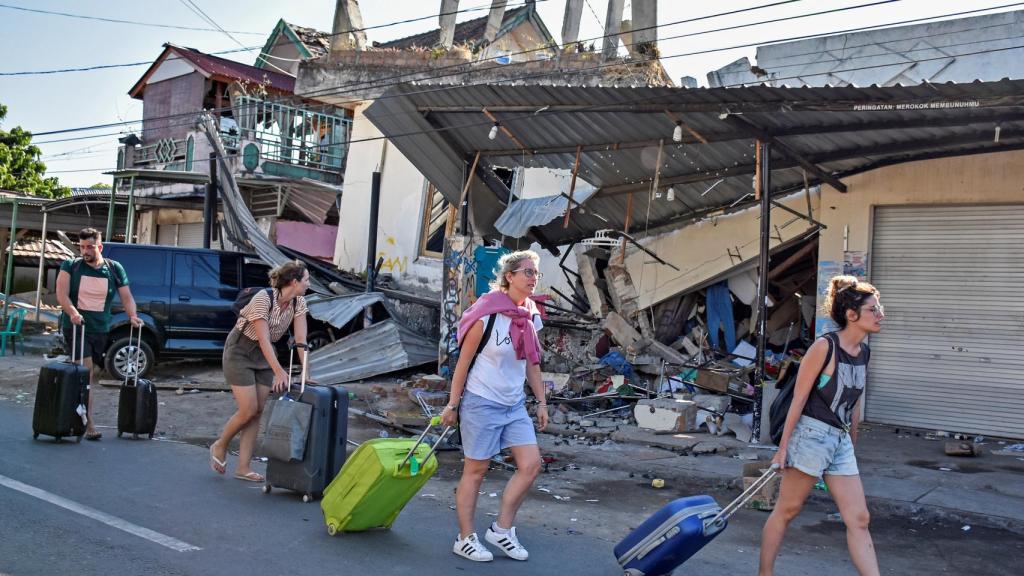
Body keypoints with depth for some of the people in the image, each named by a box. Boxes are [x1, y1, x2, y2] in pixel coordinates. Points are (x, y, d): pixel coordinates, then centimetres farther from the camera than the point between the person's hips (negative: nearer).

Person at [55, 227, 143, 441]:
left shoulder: (114, 269, 7)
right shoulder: (70, 266, 2)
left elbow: (126, 297, 8)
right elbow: (62, 294, -8)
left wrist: (133, 316, -10)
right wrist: (72, 312, -27)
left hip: (101, 329, 3)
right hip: (76, 326, -3)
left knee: (93, 373, 7)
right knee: (85, 372, -13)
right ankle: (89, 424, -16)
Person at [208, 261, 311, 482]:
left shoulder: (298, 302, -8)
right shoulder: (263, 299, -28)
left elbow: (301, 340, -9)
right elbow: (263, 339, -31)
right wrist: (279, 372, -39)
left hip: (264, 354, 7)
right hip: (240, 351, -6)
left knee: (258, 411, 2)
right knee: (249, 410, -9)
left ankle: (243, 467, 9)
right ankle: (220, 446, 18)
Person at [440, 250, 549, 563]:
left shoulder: (531, 317, 4)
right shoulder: (487, 314, -16)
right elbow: (463, 361, -11)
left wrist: (541, 402, 13)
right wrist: (452, 405, -9)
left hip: (515, 404, 7)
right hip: (482, 403, -7)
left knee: (531, 464, 0)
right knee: (475, 471, 3)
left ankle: (502, 529, 15)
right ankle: (465, 539, 18)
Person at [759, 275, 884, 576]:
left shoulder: (864, 353, 8)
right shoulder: (825, 346, -14)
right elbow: (799, 397, -12)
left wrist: (852, 444, 21)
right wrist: (783, 447, -12)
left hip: (841, 441, 7)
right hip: (812, 435, -7)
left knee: (859, 519, 4)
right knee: (786, 511, 5)